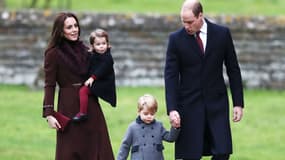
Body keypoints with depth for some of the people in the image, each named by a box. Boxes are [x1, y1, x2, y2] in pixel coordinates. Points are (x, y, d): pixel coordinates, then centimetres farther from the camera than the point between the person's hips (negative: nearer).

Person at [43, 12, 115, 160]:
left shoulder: (83, 49, 11)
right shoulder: (54, 53, -7)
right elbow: (49, 85, -9)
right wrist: (49, 114, -16)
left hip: (90, 106, 6)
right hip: (69, 107, -6)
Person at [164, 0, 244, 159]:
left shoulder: (222, 34, 0)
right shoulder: (176, 39, -3)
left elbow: (233, 70, 5)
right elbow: (171, 76, -5)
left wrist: (238, 103, 2)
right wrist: (172, 109, -15)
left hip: (217, 103, 1)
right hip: (189, 105, -1)